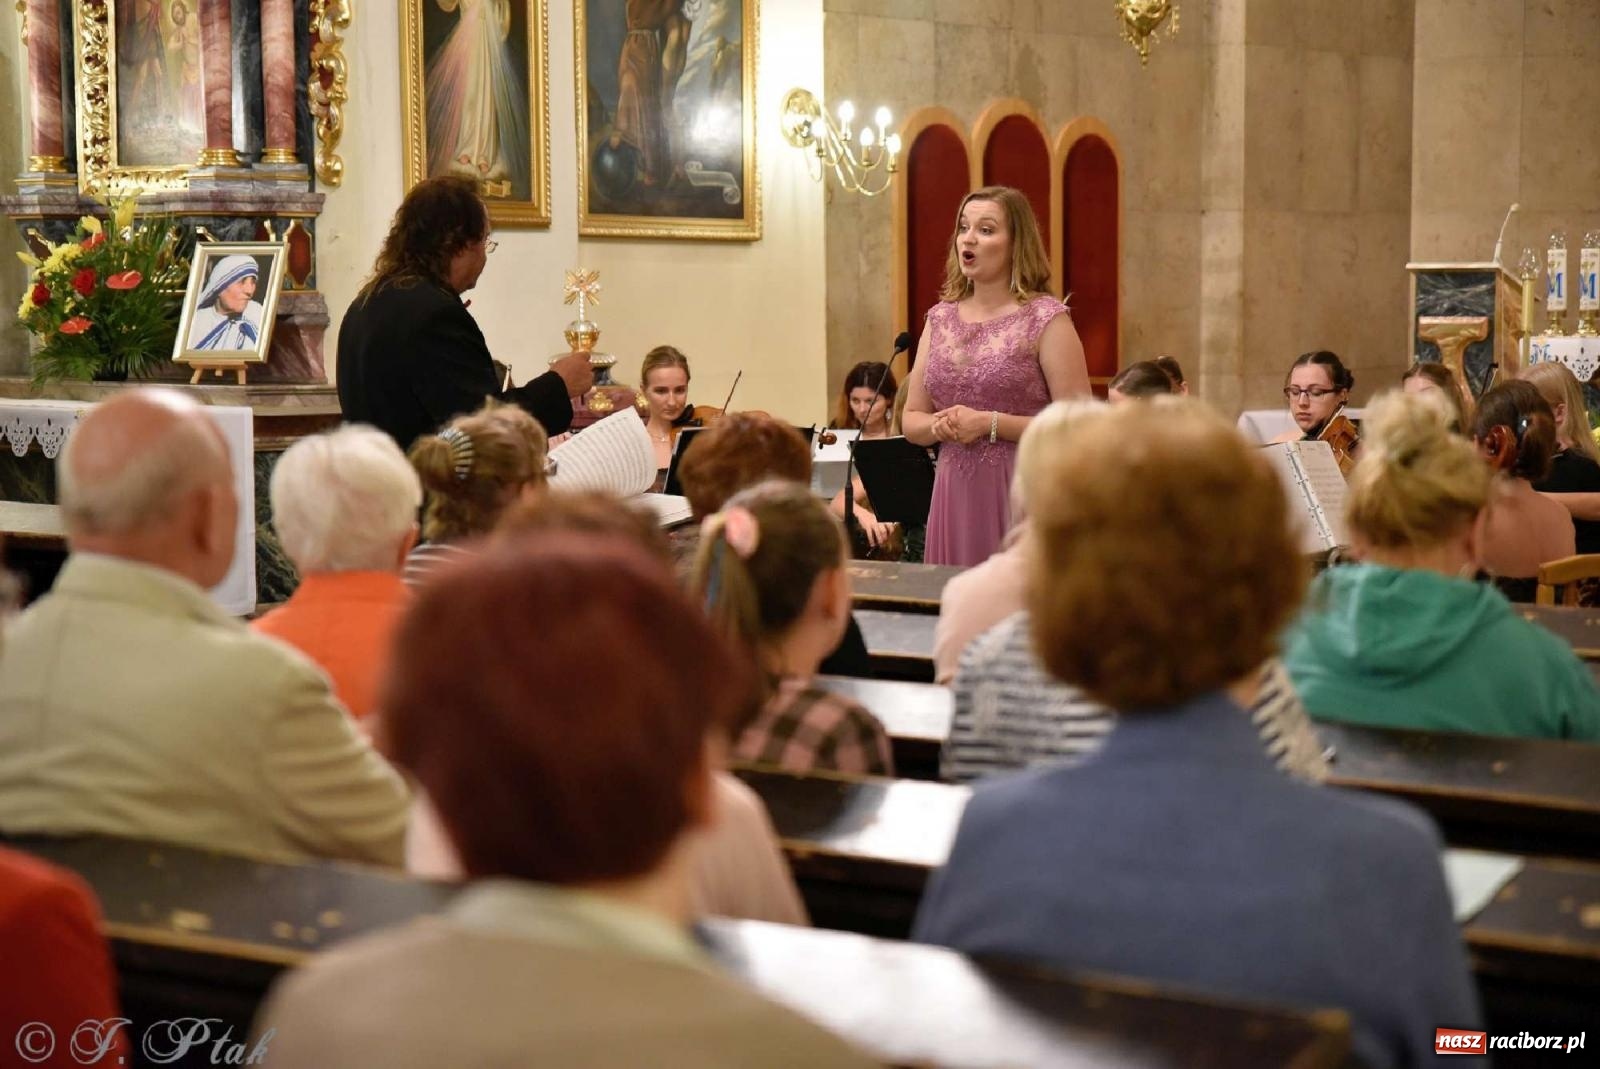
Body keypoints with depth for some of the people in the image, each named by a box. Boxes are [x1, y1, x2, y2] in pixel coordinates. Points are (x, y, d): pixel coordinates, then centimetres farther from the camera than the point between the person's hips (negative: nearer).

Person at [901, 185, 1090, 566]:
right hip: (955, 496, 5)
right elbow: (911, 420, 15)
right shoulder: (940, 319, 10)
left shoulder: (1047, 319, -5)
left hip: (1023, 495, -4)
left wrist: (990, 424, -16)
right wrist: (940, 426, -6)